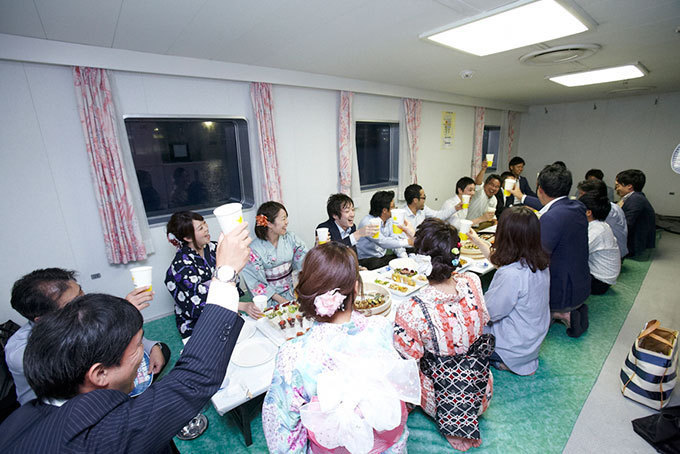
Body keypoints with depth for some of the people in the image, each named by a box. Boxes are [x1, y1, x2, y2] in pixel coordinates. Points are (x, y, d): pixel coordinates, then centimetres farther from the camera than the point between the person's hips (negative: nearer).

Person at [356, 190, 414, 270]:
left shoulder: (389, 220, 4)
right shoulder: (367, 223, -22)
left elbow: (394, 240, 2)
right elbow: (383, 242, -30)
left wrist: (404, 257, -13)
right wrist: (407, 242, -26)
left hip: (382, 257, 7)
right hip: (366, 260, -7)